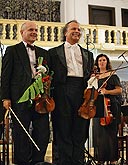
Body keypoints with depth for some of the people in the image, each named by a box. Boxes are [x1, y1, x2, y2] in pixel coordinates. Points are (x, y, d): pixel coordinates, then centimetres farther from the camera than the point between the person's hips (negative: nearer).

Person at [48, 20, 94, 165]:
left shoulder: (88, 54, 23)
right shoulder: (54, 52, 15)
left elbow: (91, 75, 20)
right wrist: (49, 95, -2)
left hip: (83, 91, 3)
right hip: (62, 91, -2)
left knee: (80, 131, 2)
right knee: (63, 130, -3)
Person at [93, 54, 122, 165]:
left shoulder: (112, 75, 5)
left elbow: (119, 90, -2)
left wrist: (107, 91, -15)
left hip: (110, 106, -4)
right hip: (97, 106, 4)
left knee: (110, 133, -5)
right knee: (98, 133, 2)